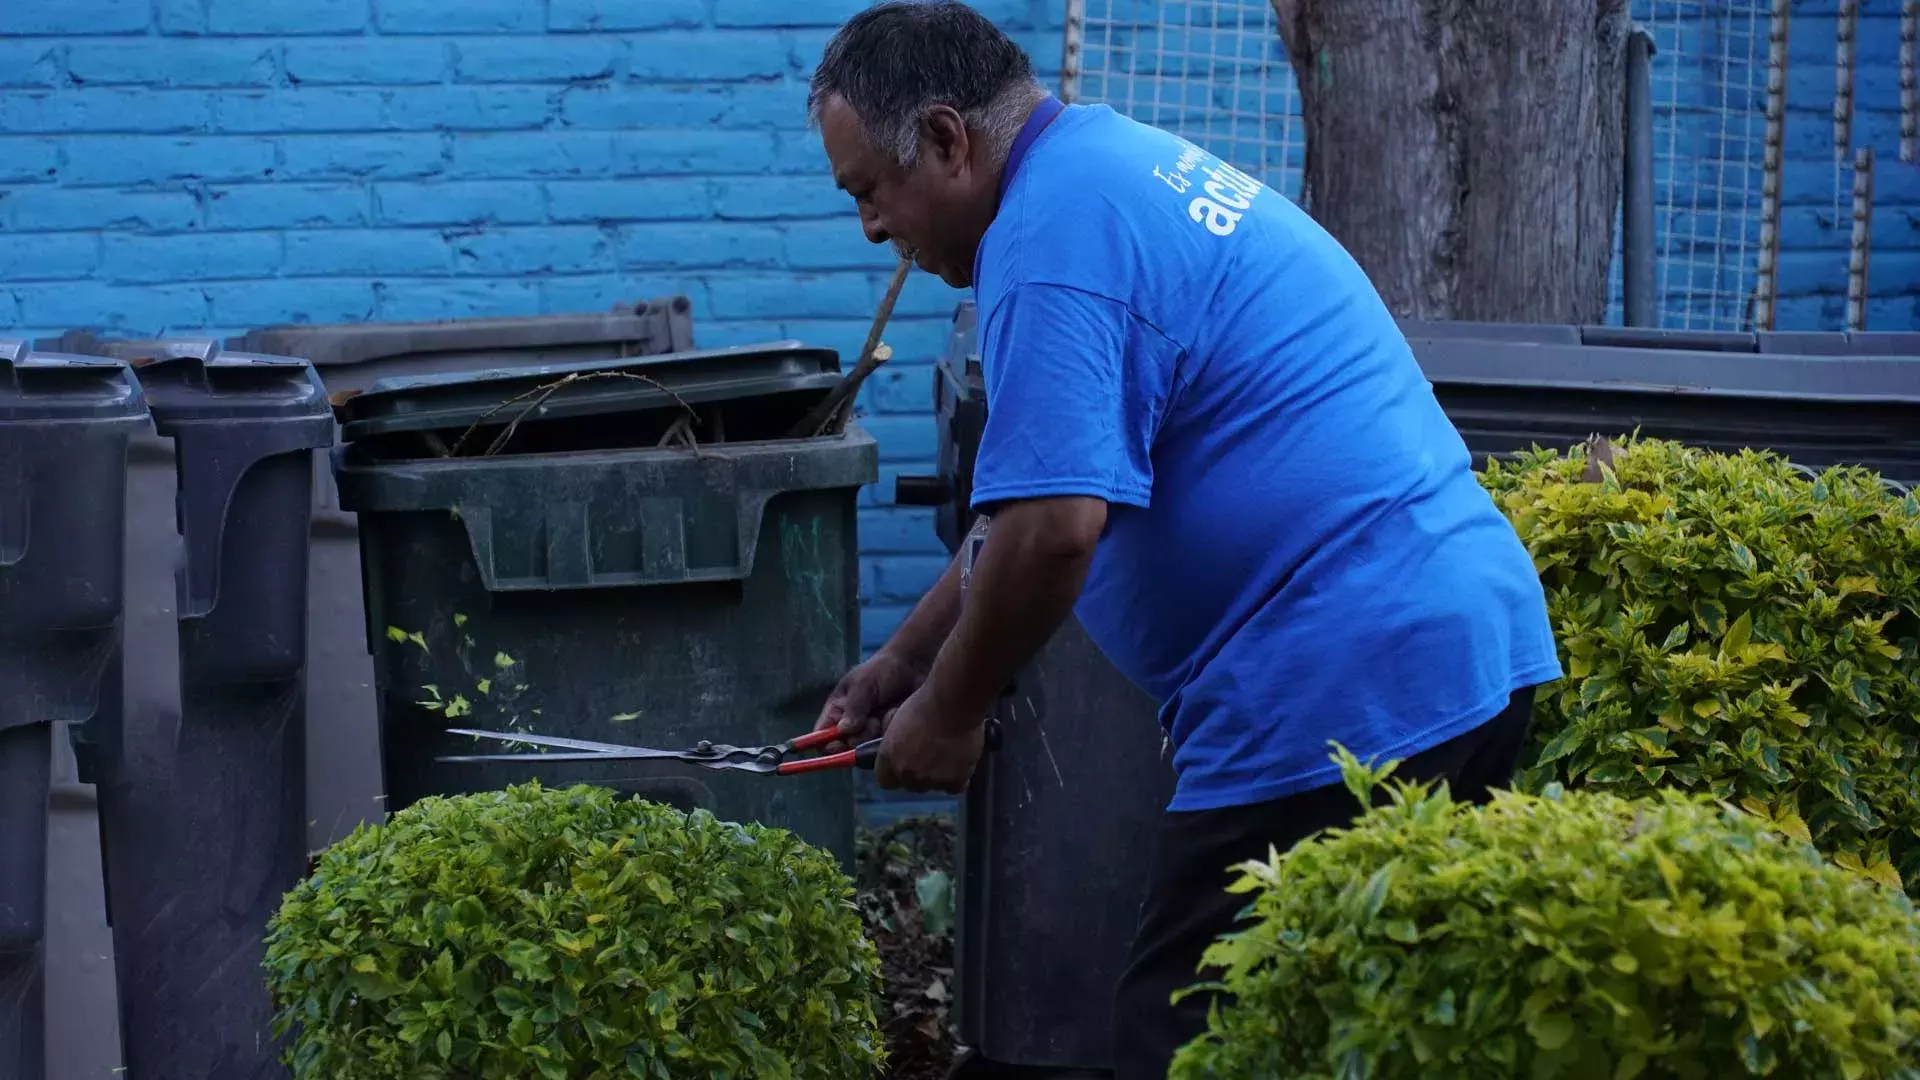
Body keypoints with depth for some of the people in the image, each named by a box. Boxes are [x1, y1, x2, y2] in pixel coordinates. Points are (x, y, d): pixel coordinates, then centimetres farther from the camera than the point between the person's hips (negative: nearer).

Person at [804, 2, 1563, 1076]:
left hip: (1339, 698, -11)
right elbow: (1061, 485, 27)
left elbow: (1053, 531, -22)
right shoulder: (1134, 166, 20)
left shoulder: (1051, 238, -14)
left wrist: (949, 714, -6)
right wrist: (908, 656, 26)